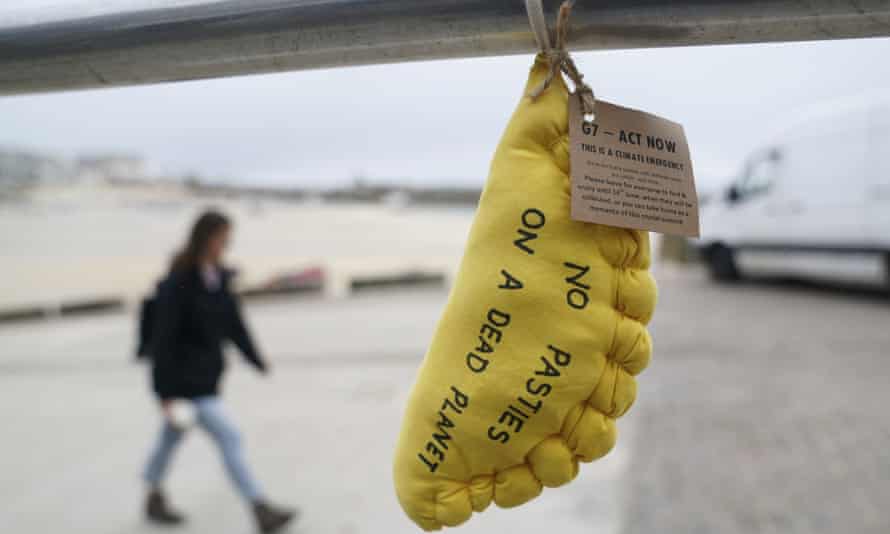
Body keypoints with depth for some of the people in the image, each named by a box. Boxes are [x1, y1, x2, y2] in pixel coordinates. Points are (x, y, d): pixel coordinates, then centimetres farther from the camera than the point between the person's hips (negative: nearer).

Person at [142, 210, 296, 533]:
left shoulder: (219, 277, 1)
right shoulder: (177, 285, -21)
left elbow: (233, 321, 11)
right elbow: (163, 339, -19)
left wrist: (255, 359, 16)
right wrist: (166, 392, -18)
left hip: (207, 374, 8)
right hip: (185, 380, -8)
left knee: (172, 436, 22)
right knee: (228, 437, -8)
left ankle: (154, 500, 41)